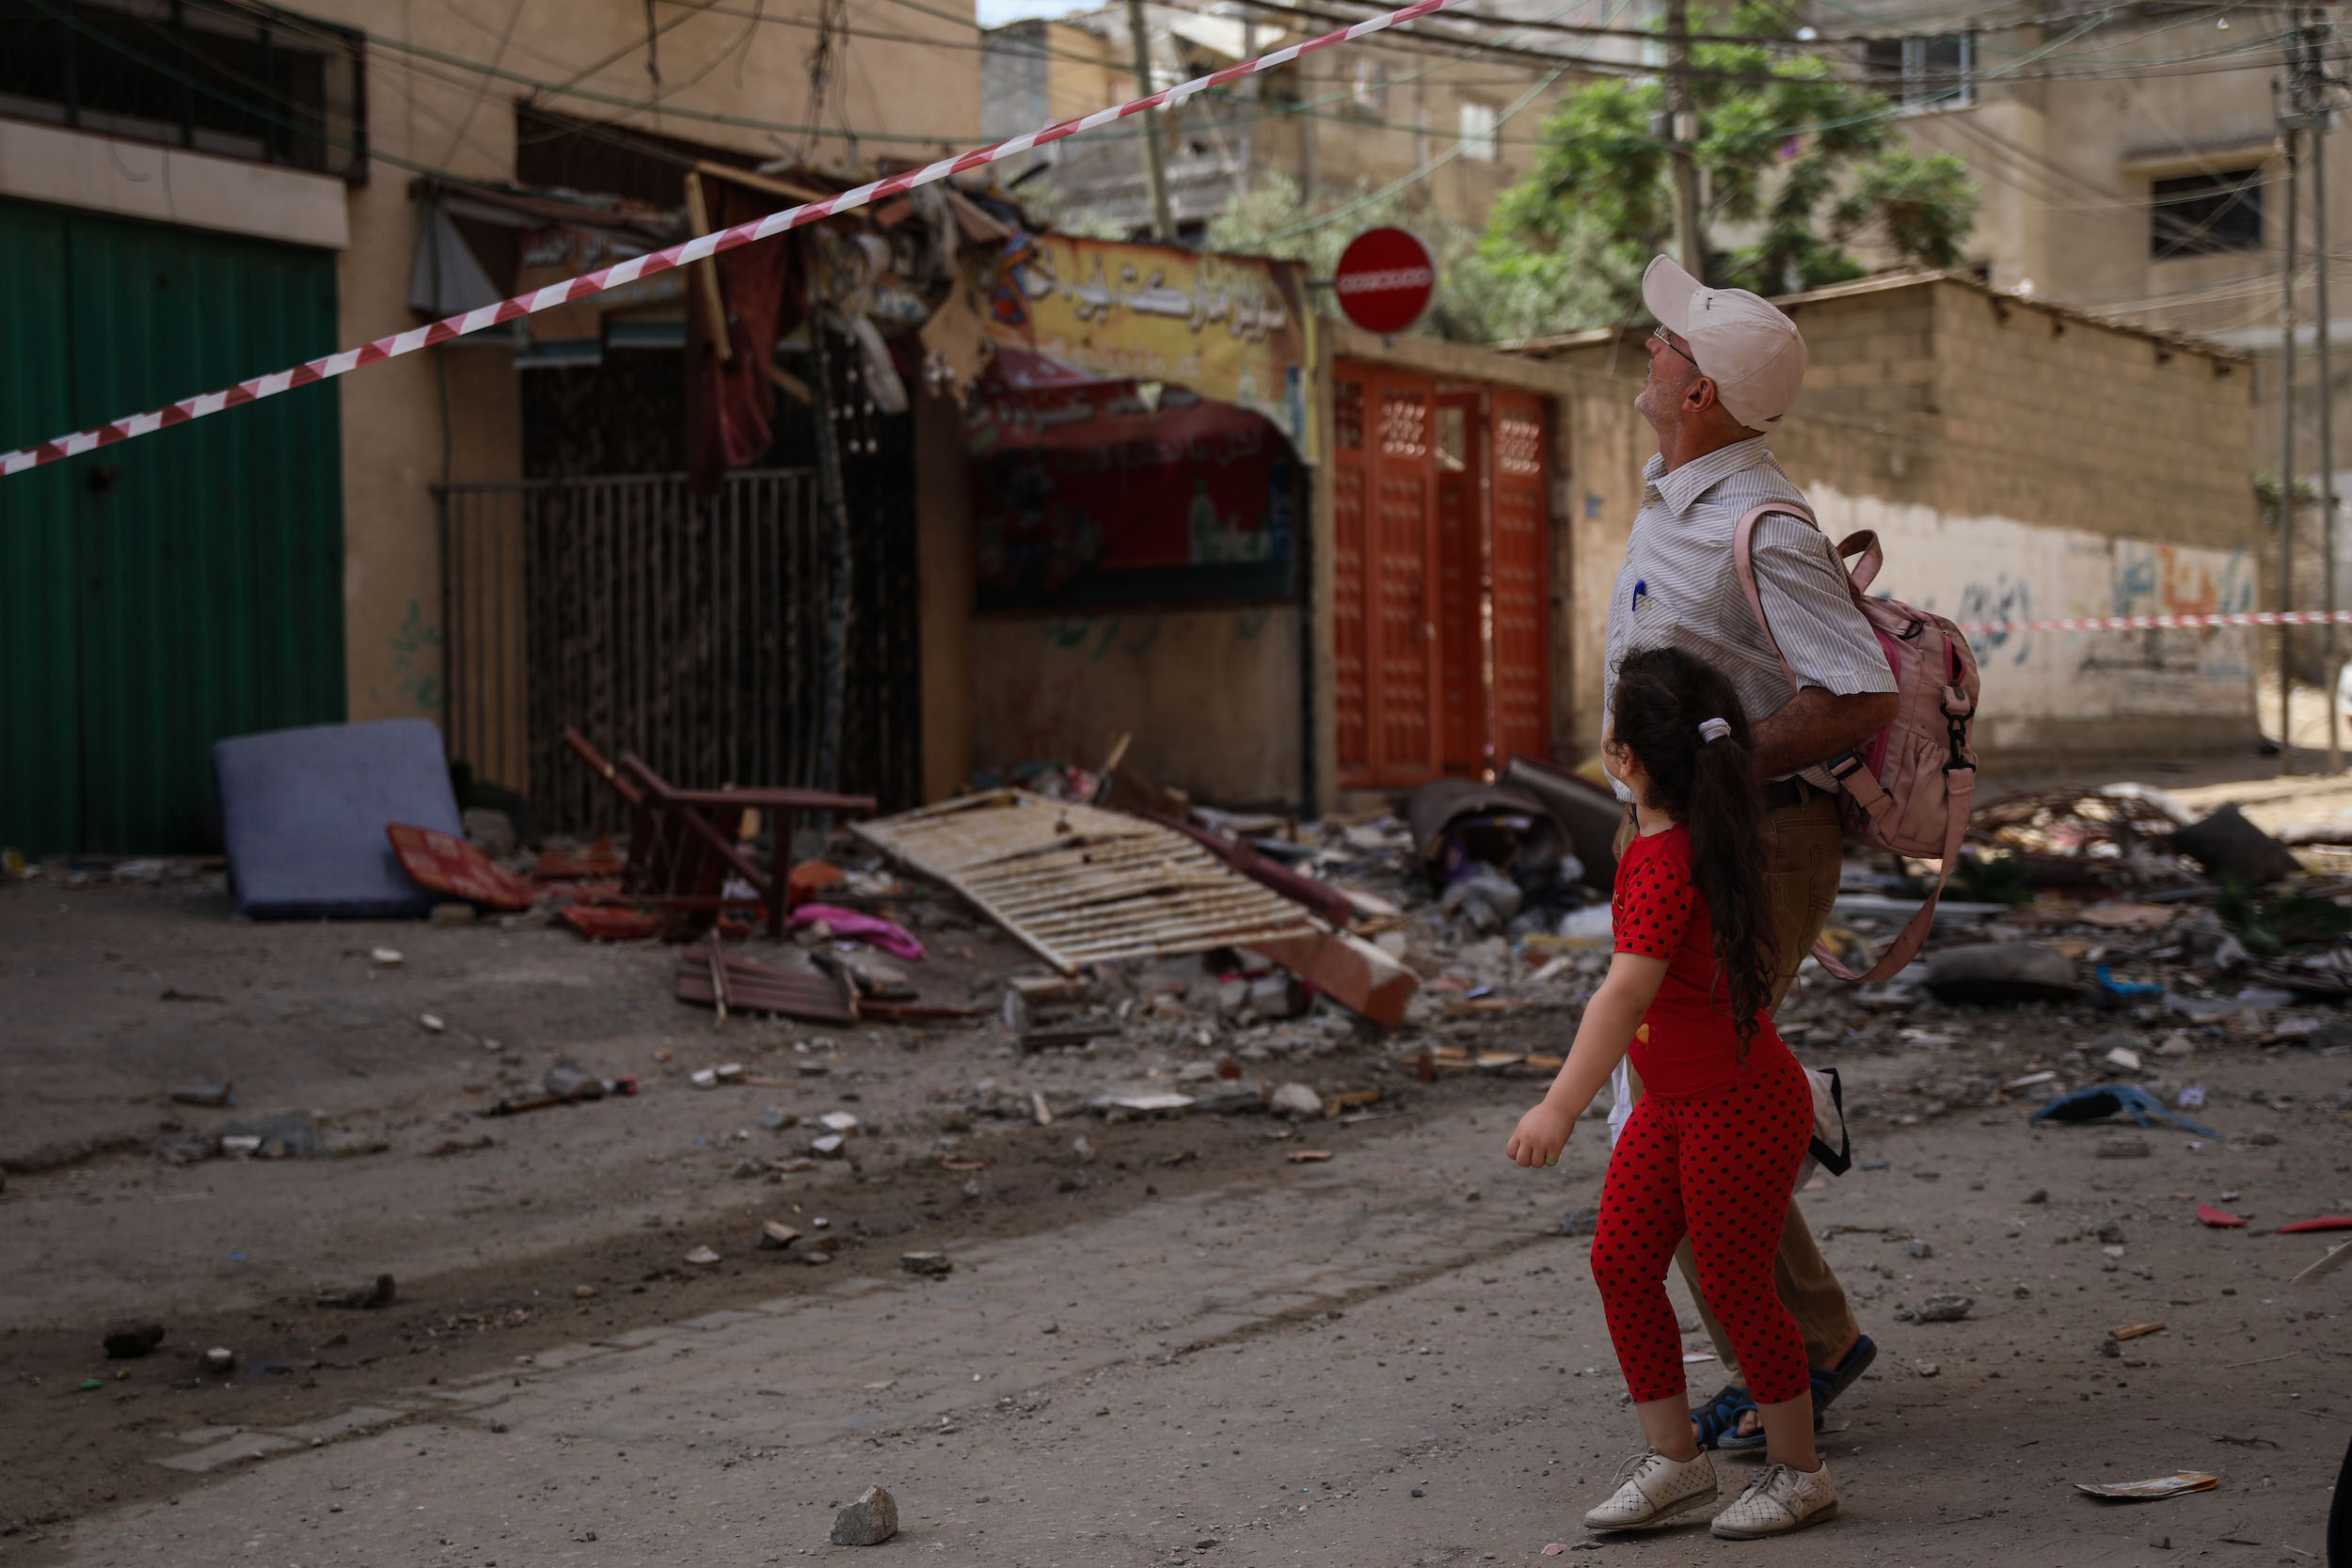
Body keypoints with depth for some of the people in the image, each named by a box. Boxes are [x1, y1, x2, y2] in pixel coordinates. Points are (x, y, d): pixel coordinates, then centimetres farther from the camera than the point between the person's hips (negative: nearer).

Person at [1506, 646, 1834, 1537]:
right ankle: (1674, 1457, 18)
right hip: (1676, 1103, 10)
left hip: (1741, 1110, -10)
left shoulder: (1663, 862, -27)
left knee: (1734, 1288, 2)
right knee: (1621, 1261, 8)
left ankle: (1798, 1472, 20)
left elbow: (1627, 991, -37)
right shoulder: (1700, 832, 1)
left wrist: (1561, 1107, -42)